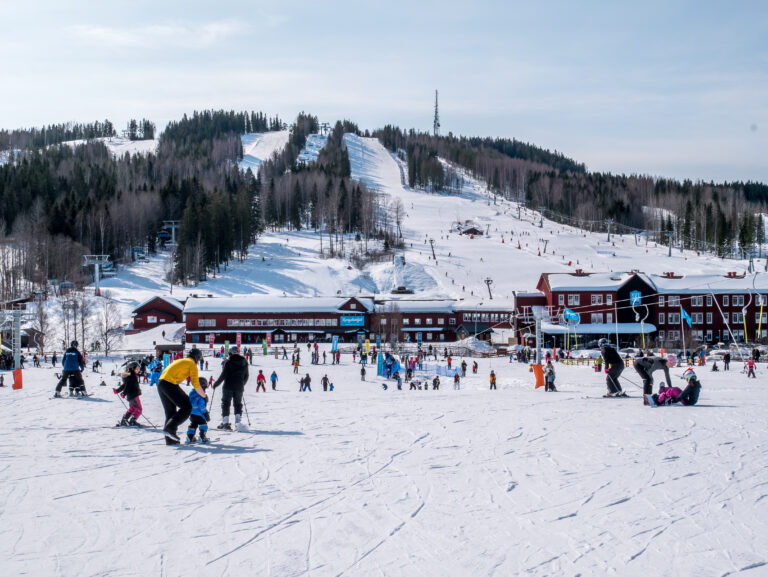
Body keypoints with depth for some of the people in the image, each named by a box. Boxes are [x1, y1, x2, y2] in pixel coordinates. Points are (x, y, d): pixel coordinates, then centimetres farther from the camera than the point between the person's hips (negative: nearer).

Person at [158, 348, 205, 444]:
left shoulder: (179, 361, 29)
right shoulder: (192, 364, 5)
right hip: (170, 384, -9)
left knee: (170, 411, 14)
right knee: (187, 407, -3)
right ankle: (170, 428, -15)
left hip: (160, 384, 9)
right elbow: (196, 385, 1)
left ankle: (170, 440, 11)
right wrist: (204, 396, 14)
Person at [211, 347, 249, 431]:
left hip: (228, 386, -4)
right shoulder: (244, 362, 7)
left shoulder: (228, 362, -7)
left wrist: (216, 383, 3)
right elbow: (246, 376, 12)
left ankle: (225, 422, -2)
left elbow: (223, 375, -10)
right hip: (239, 388, 4)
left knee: (225, 403, 6)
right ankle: (238, 421, -1)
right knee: (238, 404, 13)